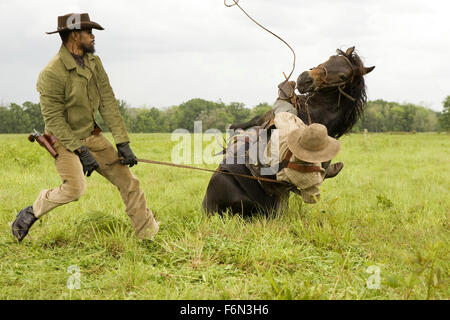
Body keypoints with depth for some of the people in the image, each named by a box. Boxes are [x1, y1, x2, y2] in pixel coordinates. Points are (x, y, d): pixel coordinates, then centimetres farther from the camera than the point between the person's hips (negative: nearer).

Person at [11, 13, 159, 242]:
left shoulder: (94, 62, 2)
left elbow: (108, 104, 0)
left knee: (125, 176, 2)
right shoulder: (52, 73, -22)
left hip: (91, 135, 7)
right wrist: (81, 152, -22)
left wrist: (122, 142, -5)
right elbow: (54, 120, -20)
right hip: (63, 140, -7)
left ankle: (148, 232, 11)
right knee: (75, 188, -22)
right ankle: (31, 213, 2)